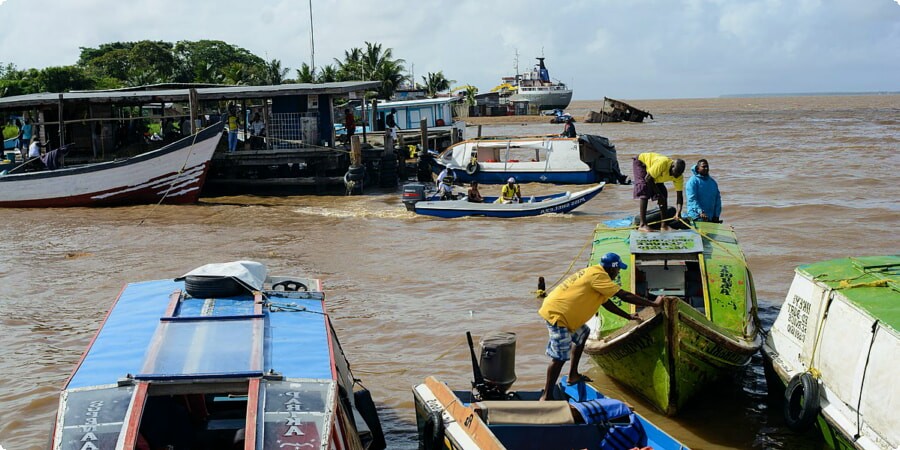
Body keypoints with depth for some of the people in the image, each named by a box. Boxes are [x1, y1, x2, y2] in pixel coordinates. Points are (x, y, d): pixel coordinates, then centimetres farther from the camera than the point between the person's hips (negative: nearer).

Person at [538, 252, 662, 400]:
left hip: (556, 309, 11)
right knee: (560, 357, -12)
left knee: (582, 333, 27)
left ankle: (573, 376, 31)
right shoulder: (598, 275, -14)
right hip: (556, 314, -11)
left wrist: (628, 316, 26)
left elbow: (606, 302, 25)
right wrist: (653, 304, -11)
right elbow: (624, 296, -17)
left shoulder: (593, 273, 17)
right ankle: (546, 397, -6)